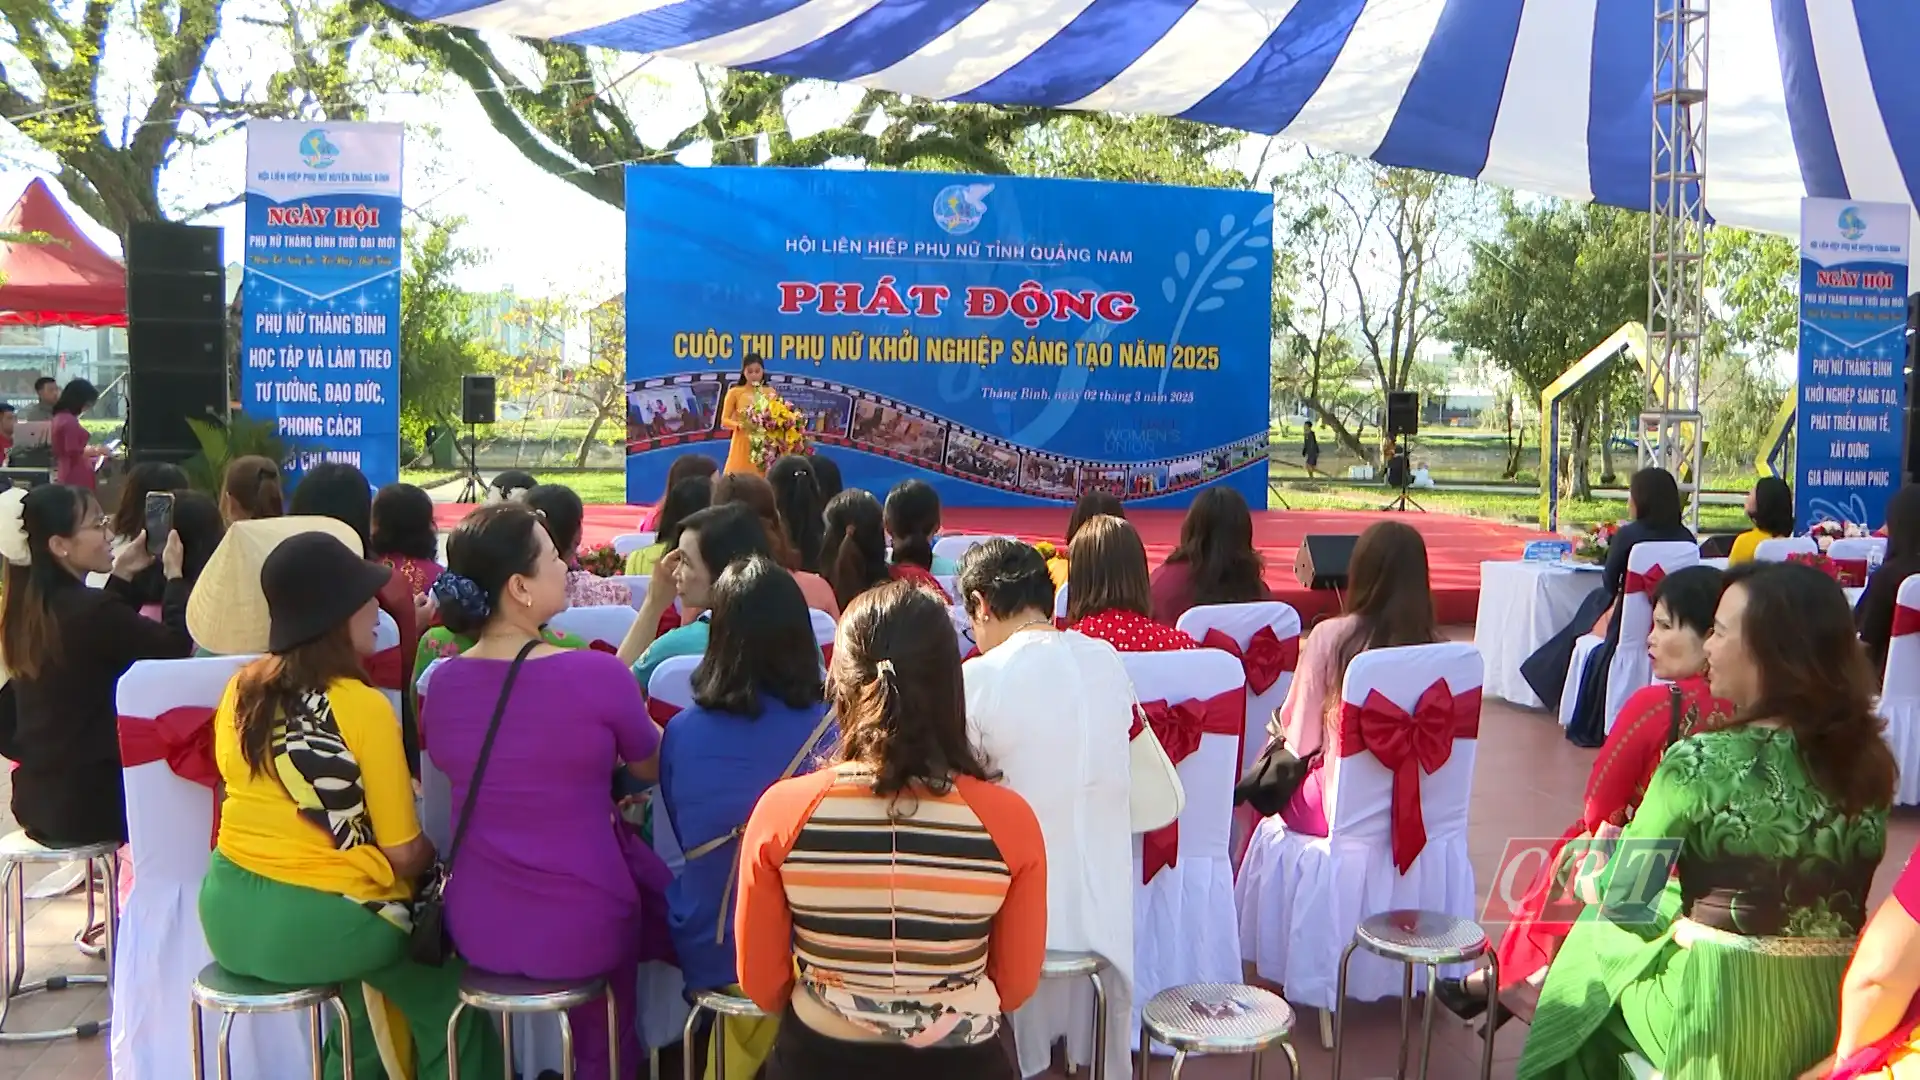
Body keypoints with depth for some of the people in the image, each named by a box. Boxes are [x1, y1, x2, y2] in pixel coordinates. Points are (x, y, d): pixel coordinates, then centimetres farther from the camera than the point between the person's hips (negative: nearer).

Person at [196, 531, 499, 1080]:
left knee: (376, 979, 32)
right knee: (441, 991, 20)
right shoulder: (363, 707, -18)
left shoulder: (240, 690, 1)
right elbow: (405, 853, -14)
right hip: (320, 922, -7)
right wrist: (435, 856, 8)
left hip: (227, 910, 7)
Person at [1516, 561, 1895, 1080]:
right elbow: (1826, 887, 10)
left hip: (1724, 1012, -5)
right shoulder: (1870, 760, -2)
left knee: (1599, 934, 22)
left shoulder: (1701, 761, -20)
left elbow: (1623, 894, -12)